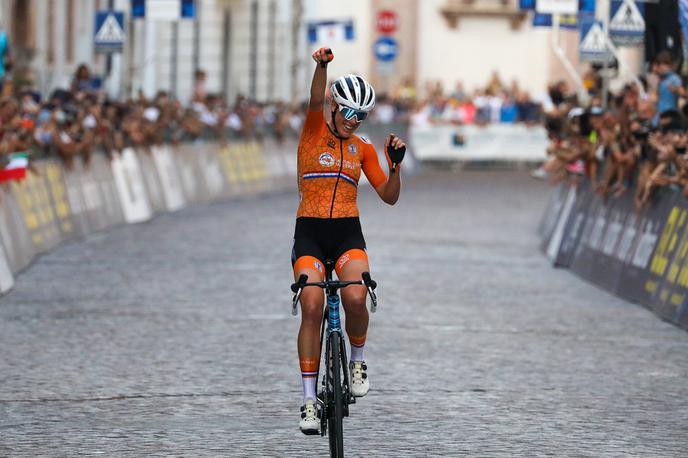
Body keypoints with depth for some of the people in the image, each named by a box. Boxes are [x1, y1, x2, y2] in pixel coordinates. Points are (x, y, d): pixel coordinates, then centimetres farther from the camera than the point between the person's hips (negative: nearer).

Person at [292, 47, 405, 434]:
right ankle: (310, 400, -11)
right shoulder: (315, 131, 4)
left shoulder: (364, 148, 11)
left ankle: (357, 361, 3)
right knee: (312, 307, -18)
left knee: (355, 298, -27)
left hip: (348, 232, 1)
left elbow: (389, 197, 10)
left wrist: (395, 164, -8)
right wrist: (322, 65, -38)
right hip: (310, 232, -1)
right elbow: (316, 101, -18)